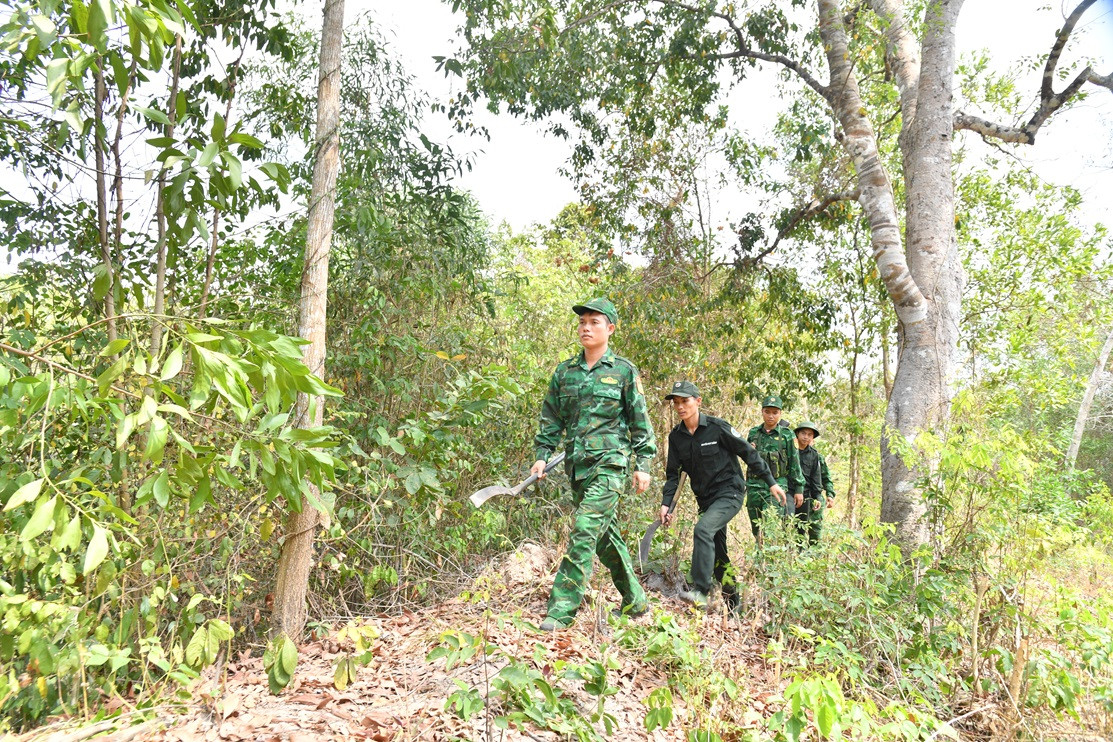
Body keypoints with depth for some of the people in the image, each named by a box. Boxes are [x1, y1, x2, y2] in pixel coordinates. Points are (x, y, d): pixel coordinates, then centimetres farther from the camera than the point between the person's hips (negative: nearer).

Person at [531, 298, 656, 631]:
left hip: (609, 463, -5)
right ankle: (635, 601, 30)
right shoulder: (564, 372, 11)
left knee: (584, 531, -15)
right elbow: (551, 417, 15)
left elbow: (640, 421, 2)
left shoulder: (624, 371, 0)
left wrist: (643, 464, -3)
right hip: (577, 464, 6)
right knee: (606, 534, 14)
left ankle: (561, 610, -9)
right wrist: (542, 454, 6)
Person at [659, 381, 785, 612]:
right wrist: (666, 504, -4)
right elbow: (673, 473, 7)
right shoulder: (676, 436, 1)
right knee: (717, 552, 11)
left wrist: (771, 483, -5)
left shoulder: (717, 427, -14)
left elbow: (749, 453, -7)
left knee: (703, 529, -28)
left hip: (730, 492, -6)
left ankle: (699, 590, -27)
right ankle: (732, 602, 27)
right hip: (706, 498, 6)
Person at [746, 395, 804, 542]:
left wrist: (799, 489, 0)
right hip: (755, 486, 4)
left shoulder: (787, 435, 2)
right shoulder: (753, 433, 11)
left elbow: (795, 464, 3)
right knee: (756, 529, 7)